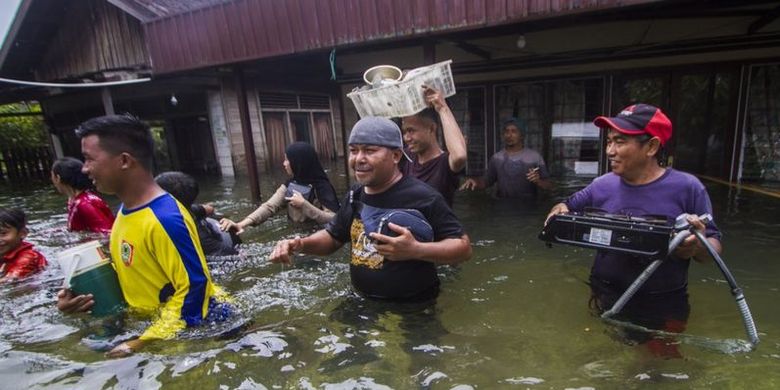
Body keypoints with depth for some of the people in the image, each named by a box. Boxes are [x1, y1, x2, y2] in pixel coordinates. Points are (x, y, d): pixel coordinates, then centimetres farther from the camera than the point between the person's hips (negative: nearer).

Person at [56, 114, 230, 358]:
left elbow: (194, 287, -25)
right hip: (153, 319, 8)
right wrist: (89, 294, 0)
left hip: (193, 324, -8)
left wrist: (144, 342, -22)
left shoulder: (165, 219, -27)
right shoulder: (126, 210, 3)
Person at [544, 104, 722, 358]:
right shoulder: (602, 186, -3)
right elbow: (566, 207, 12)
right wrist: (560, 212, -12)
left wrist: (696, 248, -28)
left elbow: (714, 246, -5)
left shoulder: (686, 187, -11)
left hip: (663, 310, -2)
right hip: (604, 303, 3)